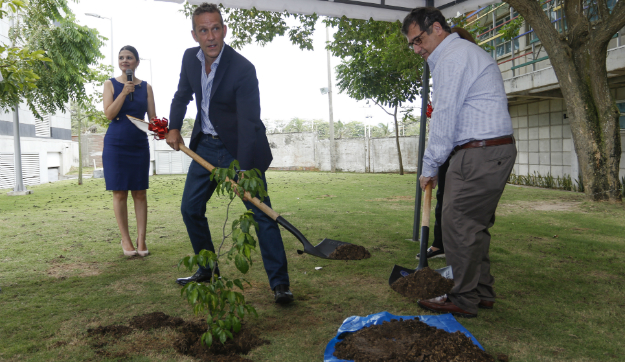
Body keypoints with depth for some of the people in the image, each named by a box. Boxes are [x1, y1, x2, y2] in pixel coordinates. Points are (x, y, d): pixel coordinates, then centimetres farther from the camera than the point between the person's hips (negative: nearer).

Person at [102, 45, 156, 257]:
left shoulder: (146, 87, 9)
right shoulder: (111, 84, 5)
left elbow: (152, 117, 6)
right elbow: (109, 114, -5)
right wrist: (124, 92, -16)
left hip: (139, 144, 1)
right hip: (116, 144, -1)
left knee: (140, 192, 2)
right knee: (119, 192, 1)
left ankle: (141, 239, 7)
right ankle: (125, 239, 10)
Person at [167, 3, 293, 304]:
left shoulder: (243, 69, -22)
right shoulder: (190, 57, -2)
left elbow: (249, 123, -28)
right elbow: (182, 95, 16)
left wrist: (244, 172, -34)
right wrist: (174, 127, 2)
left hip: (240, 148, -6)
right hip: (205, 144, 7)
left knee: (261, 213, -10)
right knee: (190, 208, 9)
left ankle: (279, 284, -2)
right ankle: (206, 271, 27)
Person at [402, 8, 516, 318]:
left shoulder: (452, 57, -10)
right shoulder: (467, 52, 24)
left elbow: (444, 118, -12)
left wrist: (429, 167, -7)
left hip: (479, 153, -11)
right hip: (498, 151, 11)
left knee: (459, 224, -6)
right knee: (476, 225, 14)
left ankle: (463, 301, 4)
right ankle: (482, 292, 23)